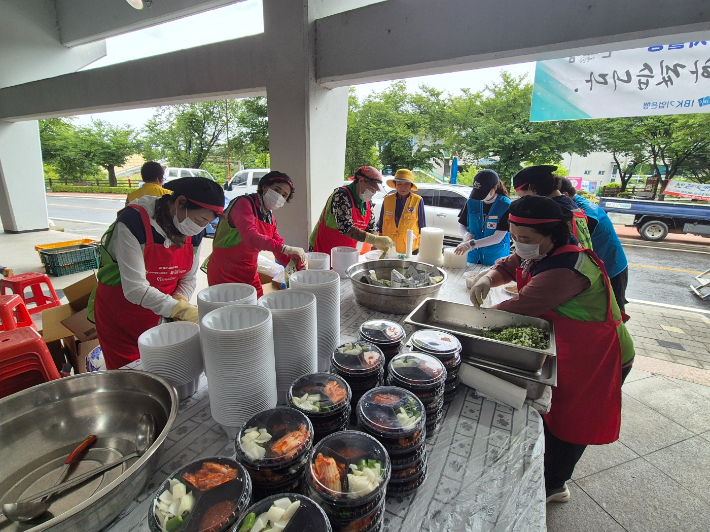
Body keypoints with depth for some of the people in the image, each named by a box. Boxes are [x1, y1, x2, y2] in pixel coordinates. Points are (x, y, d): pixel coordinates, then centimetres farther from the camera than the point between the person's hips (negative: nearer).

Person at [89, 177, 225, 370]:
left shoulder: (194, 231, -8)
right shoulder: (134, 221, -25)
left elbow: (188, 278, -1)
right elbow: (134, 288, -28)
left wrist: (180, 302, -20)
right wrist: (180, 310, -35)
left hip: (159, 317, 4)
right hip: (120, 318, -4)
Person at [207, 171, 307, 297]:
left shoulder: (270, 217, 9)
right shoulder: (244, 203, -13)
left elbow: (279, 252, 5)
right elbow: (250, 236, -31)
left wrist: (293, 262, -16)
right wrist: (285, 248, -41)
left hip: (250, 275, 7)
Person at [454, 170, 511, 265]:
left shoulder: (506, 206, -14)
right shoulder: (472, 201, -4)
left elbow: (498, 237, -20)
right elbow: (461, 225, 6)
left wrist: (471, 244, -30)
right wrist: (467, 235, -17)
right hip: (472, 256, 3)